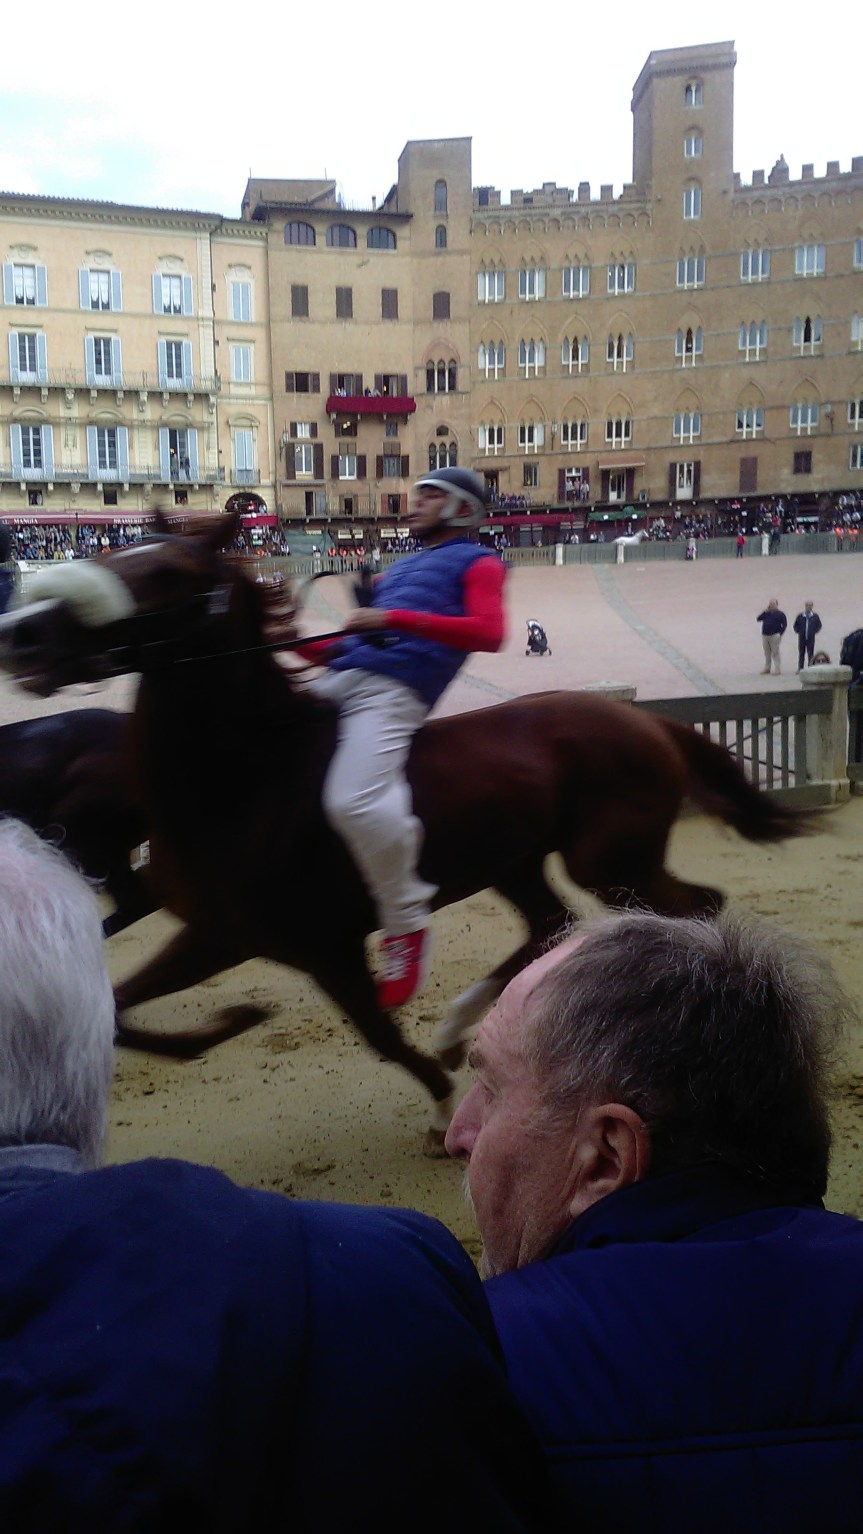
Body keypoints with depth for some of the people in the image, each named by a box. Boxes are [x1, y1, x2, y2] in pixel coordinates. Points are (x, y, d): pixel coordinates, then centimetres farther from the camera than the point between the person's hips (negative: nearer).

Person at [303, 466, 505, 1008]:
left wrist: (395, 619, -17)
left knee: (356, 802, -31)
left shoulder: (477, 563, 11)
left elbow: (489, 632, -11)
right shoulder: (397, 571, 33)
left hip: (394, 692, -9)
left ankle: (407, 926, -13)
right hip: (336, 680, 9)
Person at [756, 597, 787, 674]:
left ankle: (777, 669, -7)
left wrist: (780, 634, -9)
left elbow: (784, 625, -2)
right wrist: (764, 612, -3)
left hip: (774, 636, -5)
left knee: (775, 653, -8)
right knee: (767, 653, 10)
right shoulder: (766, 613, 14)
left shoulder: (780, 614, 0)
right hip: (765, 635, 5)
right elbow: (758, 619, 6)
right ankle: (767, 669, 16)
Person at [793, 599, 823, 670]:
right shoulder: (800, 616, 2)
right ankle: (800, 669, 10)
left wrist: (814, 631, 2)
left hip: (811, 638, -1)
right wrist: (798, 631, 0)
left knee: (810, 654, 0)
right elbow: (795, 625, 11)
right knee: (801, 654, 4)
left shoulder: (815, 616, 1)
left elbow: (819, 626, 12)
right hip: (801, 637, 1)